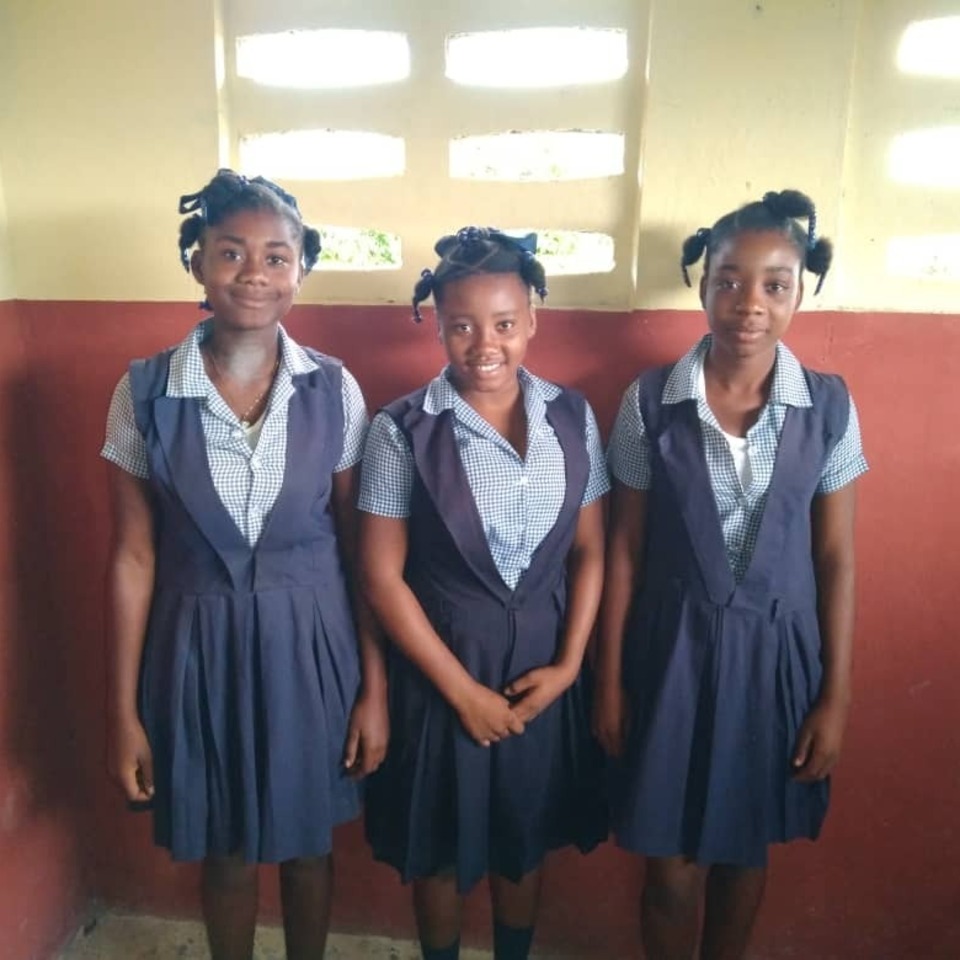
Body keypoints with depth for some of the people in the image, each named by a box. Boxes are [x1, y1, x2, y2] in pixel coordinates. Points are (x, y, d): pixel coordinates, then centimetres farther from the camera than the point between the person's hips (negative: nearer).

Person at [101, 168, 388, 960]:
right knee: (227, 855, 19)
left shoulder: (334, 390, -8)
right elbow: (134, 556, -4)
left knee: (308, 844, 20)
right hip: (201, 647, 0)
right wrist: (124, 710, -1)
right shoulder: (145, 391, -8)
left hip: (312, 643, 1)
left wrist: (375, 687, -2)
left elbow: (360, 549, -3)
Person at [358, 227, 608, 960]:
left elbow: (590, 551, 2)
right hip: (441, 667, -2)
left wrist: (569, 663, -6)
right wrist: (462, 689, -11)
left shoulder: (572, 418, -3)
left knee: (527, 839, 21)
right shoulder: (404, 430, -13)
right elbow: (383, 575, -12)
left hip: (542, 667, 3)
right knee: (440, 848, 16)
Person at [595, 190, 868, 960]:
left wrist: (836, 694, 0)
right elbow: (625, 549, -3)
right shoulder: (649, 401, -8)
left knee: (746, 850, 19)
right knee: (673, 865, 9)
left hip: (777, 652, 1)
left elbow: (836, 558, 0)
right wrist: (610, 679, -1)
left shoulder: (829, 406, -5)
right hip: (674, 650, -1)